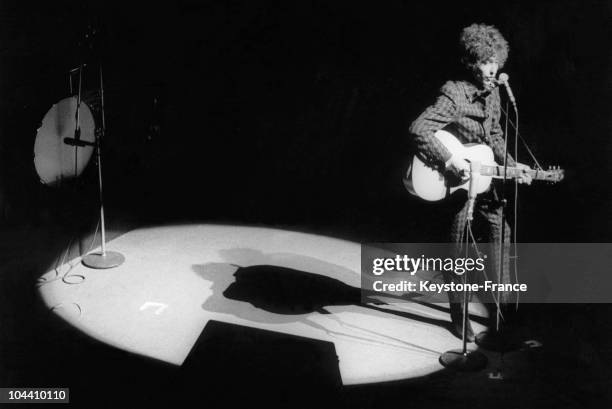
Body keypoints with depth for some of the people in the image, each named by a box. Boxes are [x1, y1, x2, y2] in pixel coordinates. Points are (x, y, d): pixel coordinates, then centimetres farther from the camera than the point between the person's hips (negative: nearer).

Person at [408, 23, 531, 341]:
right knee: (457, 248, 3)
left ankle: (503, 303, 27)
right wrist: (450, 161, -31)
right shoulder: (453, 94, -20)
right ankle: (458, 315, 16)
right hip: (455, 181, -8)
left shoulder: (492, 93, 4)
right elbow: (419, 129, -30)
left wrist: (511, 165, 4)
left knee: (500, 234, 12)